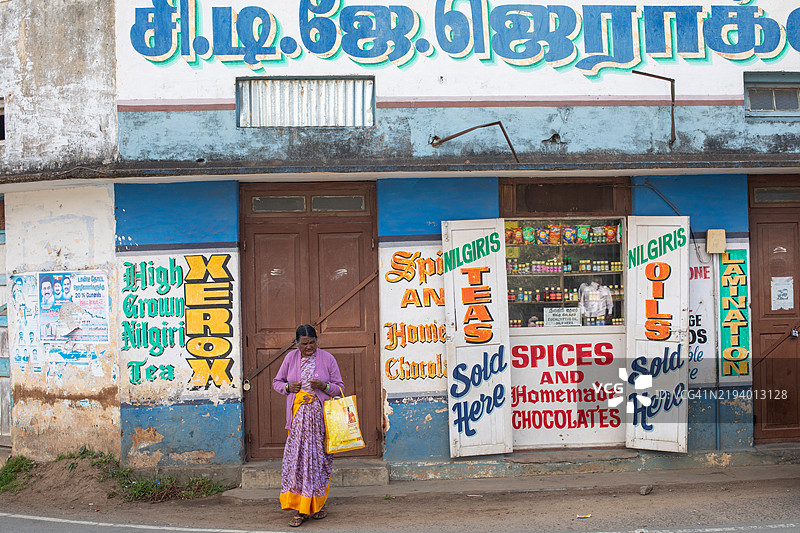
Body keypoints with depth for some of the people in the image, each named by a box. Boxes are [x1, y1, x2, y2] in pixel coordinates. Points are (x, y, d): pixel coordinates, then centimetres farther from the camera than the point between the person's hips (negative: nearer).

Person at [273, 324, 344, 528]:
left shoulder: (327, 358, 2)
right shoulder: (291, 357, 7)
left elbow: (340, 387, 6)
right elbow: (276, 382, 17)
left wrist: (324, 386, -14)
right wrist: (288, 386, -5)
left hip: (321, 416, -1)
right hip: (298, 416, 1)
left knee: (319, 459, 1)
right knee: (296, 458, -6)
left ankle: (319, 503, 20)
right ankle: (301, 509, 0)